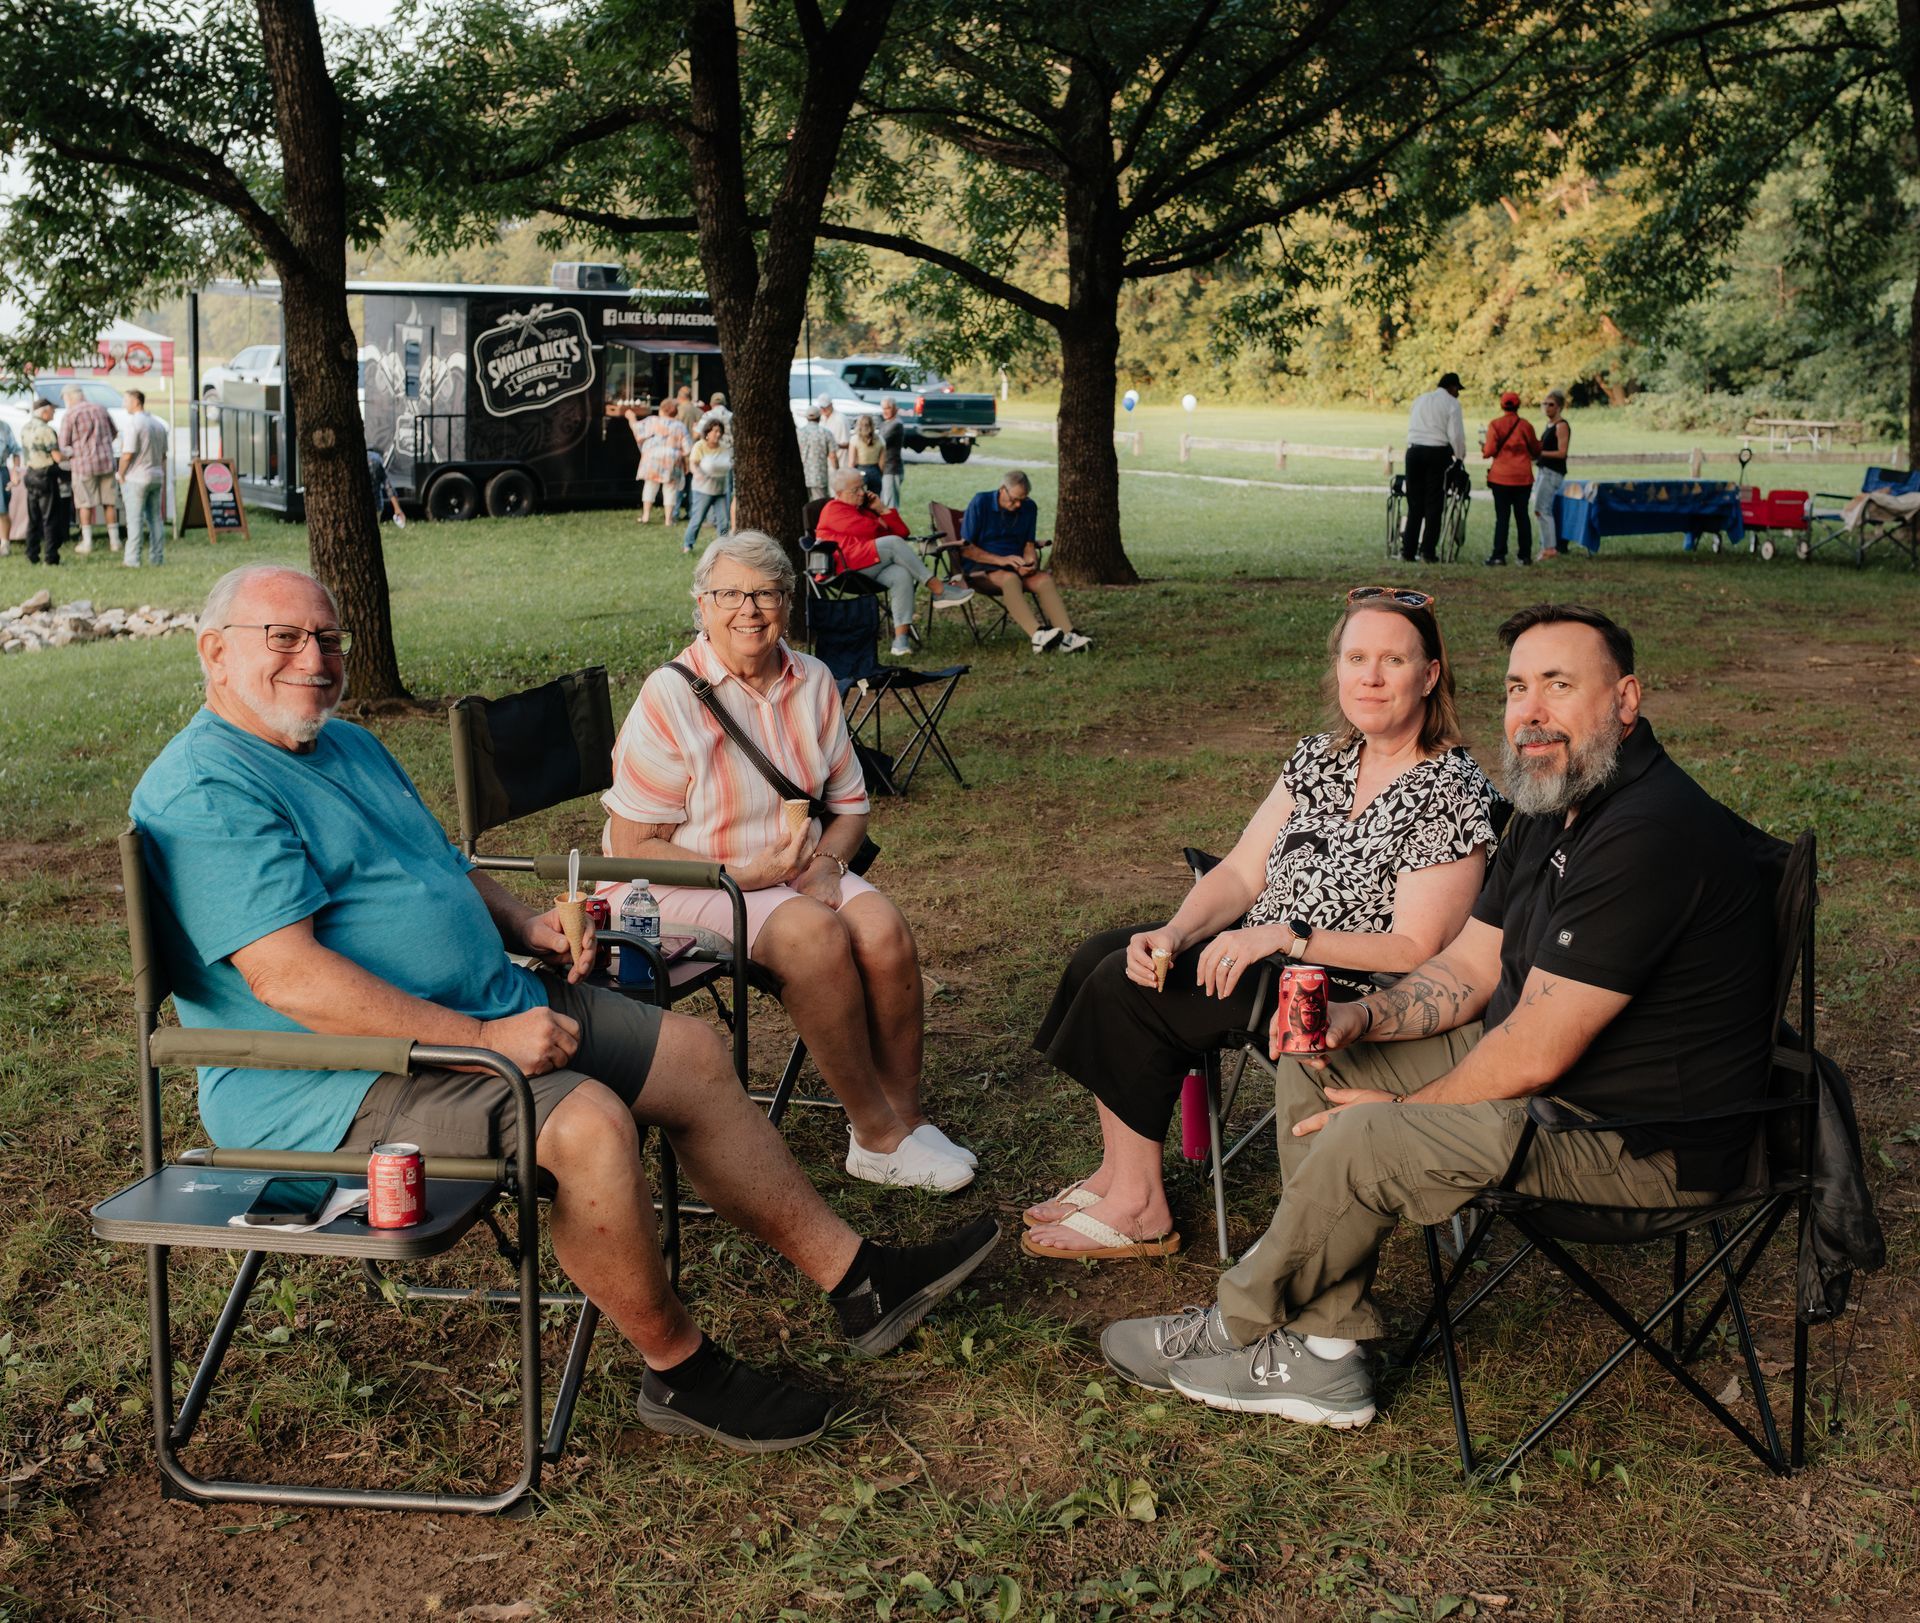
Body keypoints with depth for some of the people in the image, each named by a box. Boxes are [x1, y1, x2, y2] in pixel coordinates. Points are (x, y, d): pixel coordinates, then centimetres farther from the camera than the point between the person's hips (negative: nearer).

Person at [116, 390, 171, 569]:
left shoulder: (132, 423, -14)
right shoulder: (158, 424, 11)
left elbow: (127, 454, -18)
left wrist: (121, 474, -5)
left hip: (137, 478, -7)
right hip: (156, 477, 7)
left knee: (135, 519, -4)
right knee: (156, 518, 9)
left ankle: (132, 559, -4)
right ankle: (156, 558, 10)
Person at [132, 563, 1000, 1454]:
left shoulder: (350, 747, 16)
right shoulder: (204, 793, -16)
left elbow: (446, 868, 28)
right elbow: (289, 977, -26)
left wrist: (525, 924, 5)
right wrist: (481, 1040, -27)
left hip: (490, 1010, 10)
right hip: (340, 1084, -10)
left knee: (692, 1055, 4)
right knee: (588, 1121, -30)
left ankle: (853, 1276, 13)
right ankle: (679, 1372, -8)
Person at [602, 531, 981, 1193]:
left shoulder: (813, 683, 4)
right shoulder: (670, 697, -13)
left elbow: (849, 803, 13)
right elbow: (633, 845, -14)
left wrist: (827, 865, -10)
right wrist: (742, 876, -23)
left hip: (798, 871, 6)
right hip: (689, 885, -5)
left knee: (884, 928, -23)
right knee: (815, 933, -32)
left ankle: (904, 1112, -8)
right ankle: (876, 1134, -19)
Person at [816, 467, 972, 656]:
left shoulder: (866, 508, 29)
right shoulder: (834, 510, 8)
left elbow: (902, 532, 21)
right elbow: (865, 528, -11)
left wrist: (881, 510, 11)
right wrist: (880, 523, 10)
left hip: (875, 567, 6)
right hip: (847, 566, -6)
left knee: (902, 575, -29)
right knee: (893, 543, -27)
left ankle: (901, 636, -41)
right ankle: (939, 590, -25)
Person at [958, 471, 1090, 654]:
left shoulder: (1029, 508, 7)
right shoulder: (980, 503, -8)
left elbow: (1029, 545, 13)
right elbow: (965, 548, -10)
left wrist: (1030, 562, -12)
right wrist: (1000, 560, -21)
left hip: (1014, 566, 5)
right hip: (980, 567, -5)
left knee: (1044, 579, -26)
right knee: (1010, 578, -38)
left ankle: (1068, 636, -43)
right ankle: (1037, 636, -55)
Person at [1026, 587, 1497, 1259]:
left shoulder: (1450, 792, -17)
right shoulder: (1321, 757, 6)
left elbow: (1416, 950, -22)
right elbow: (1242, 871, 5)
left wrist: (1284, 937, -27)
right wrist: (1174, 934, -14)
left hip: (1350, 996, -9)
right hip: (1260, 953, 9)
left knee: (1123, 990, -16)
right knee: (1103, 959, -2)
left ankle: (1139, 1209, -3)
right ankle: (1119, 1174, 5)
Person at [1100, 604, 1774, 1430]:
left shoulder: (1648, 833, -27)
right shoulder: (1553, 806, 6)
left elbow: (1534, 1055, -27)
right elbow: (1470, 967, 11)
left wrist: (1407, 1108, -12)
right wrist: (1361, 1016, -8)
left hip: (1648, 1140, -10)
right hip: (1547, 1061, 11)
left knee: (1366, 1139, -23)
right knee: (1316, 1062, 5)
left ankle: (1240, 1325, 5)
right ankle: (1323, 1356, 3)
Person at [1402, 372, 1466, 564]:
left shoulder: (1419, 400, 16)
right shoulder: (1451, 403, -1)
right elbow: (1456, 435, -6)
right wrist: (1460, 457, 7)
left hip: (1414, 451, 5)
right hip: (1438, 453, -4)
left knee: (1415, 503, 7)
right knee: (1434, 504, 0)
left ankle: (1408, 550, 2)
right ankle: (1428, 551, -3)